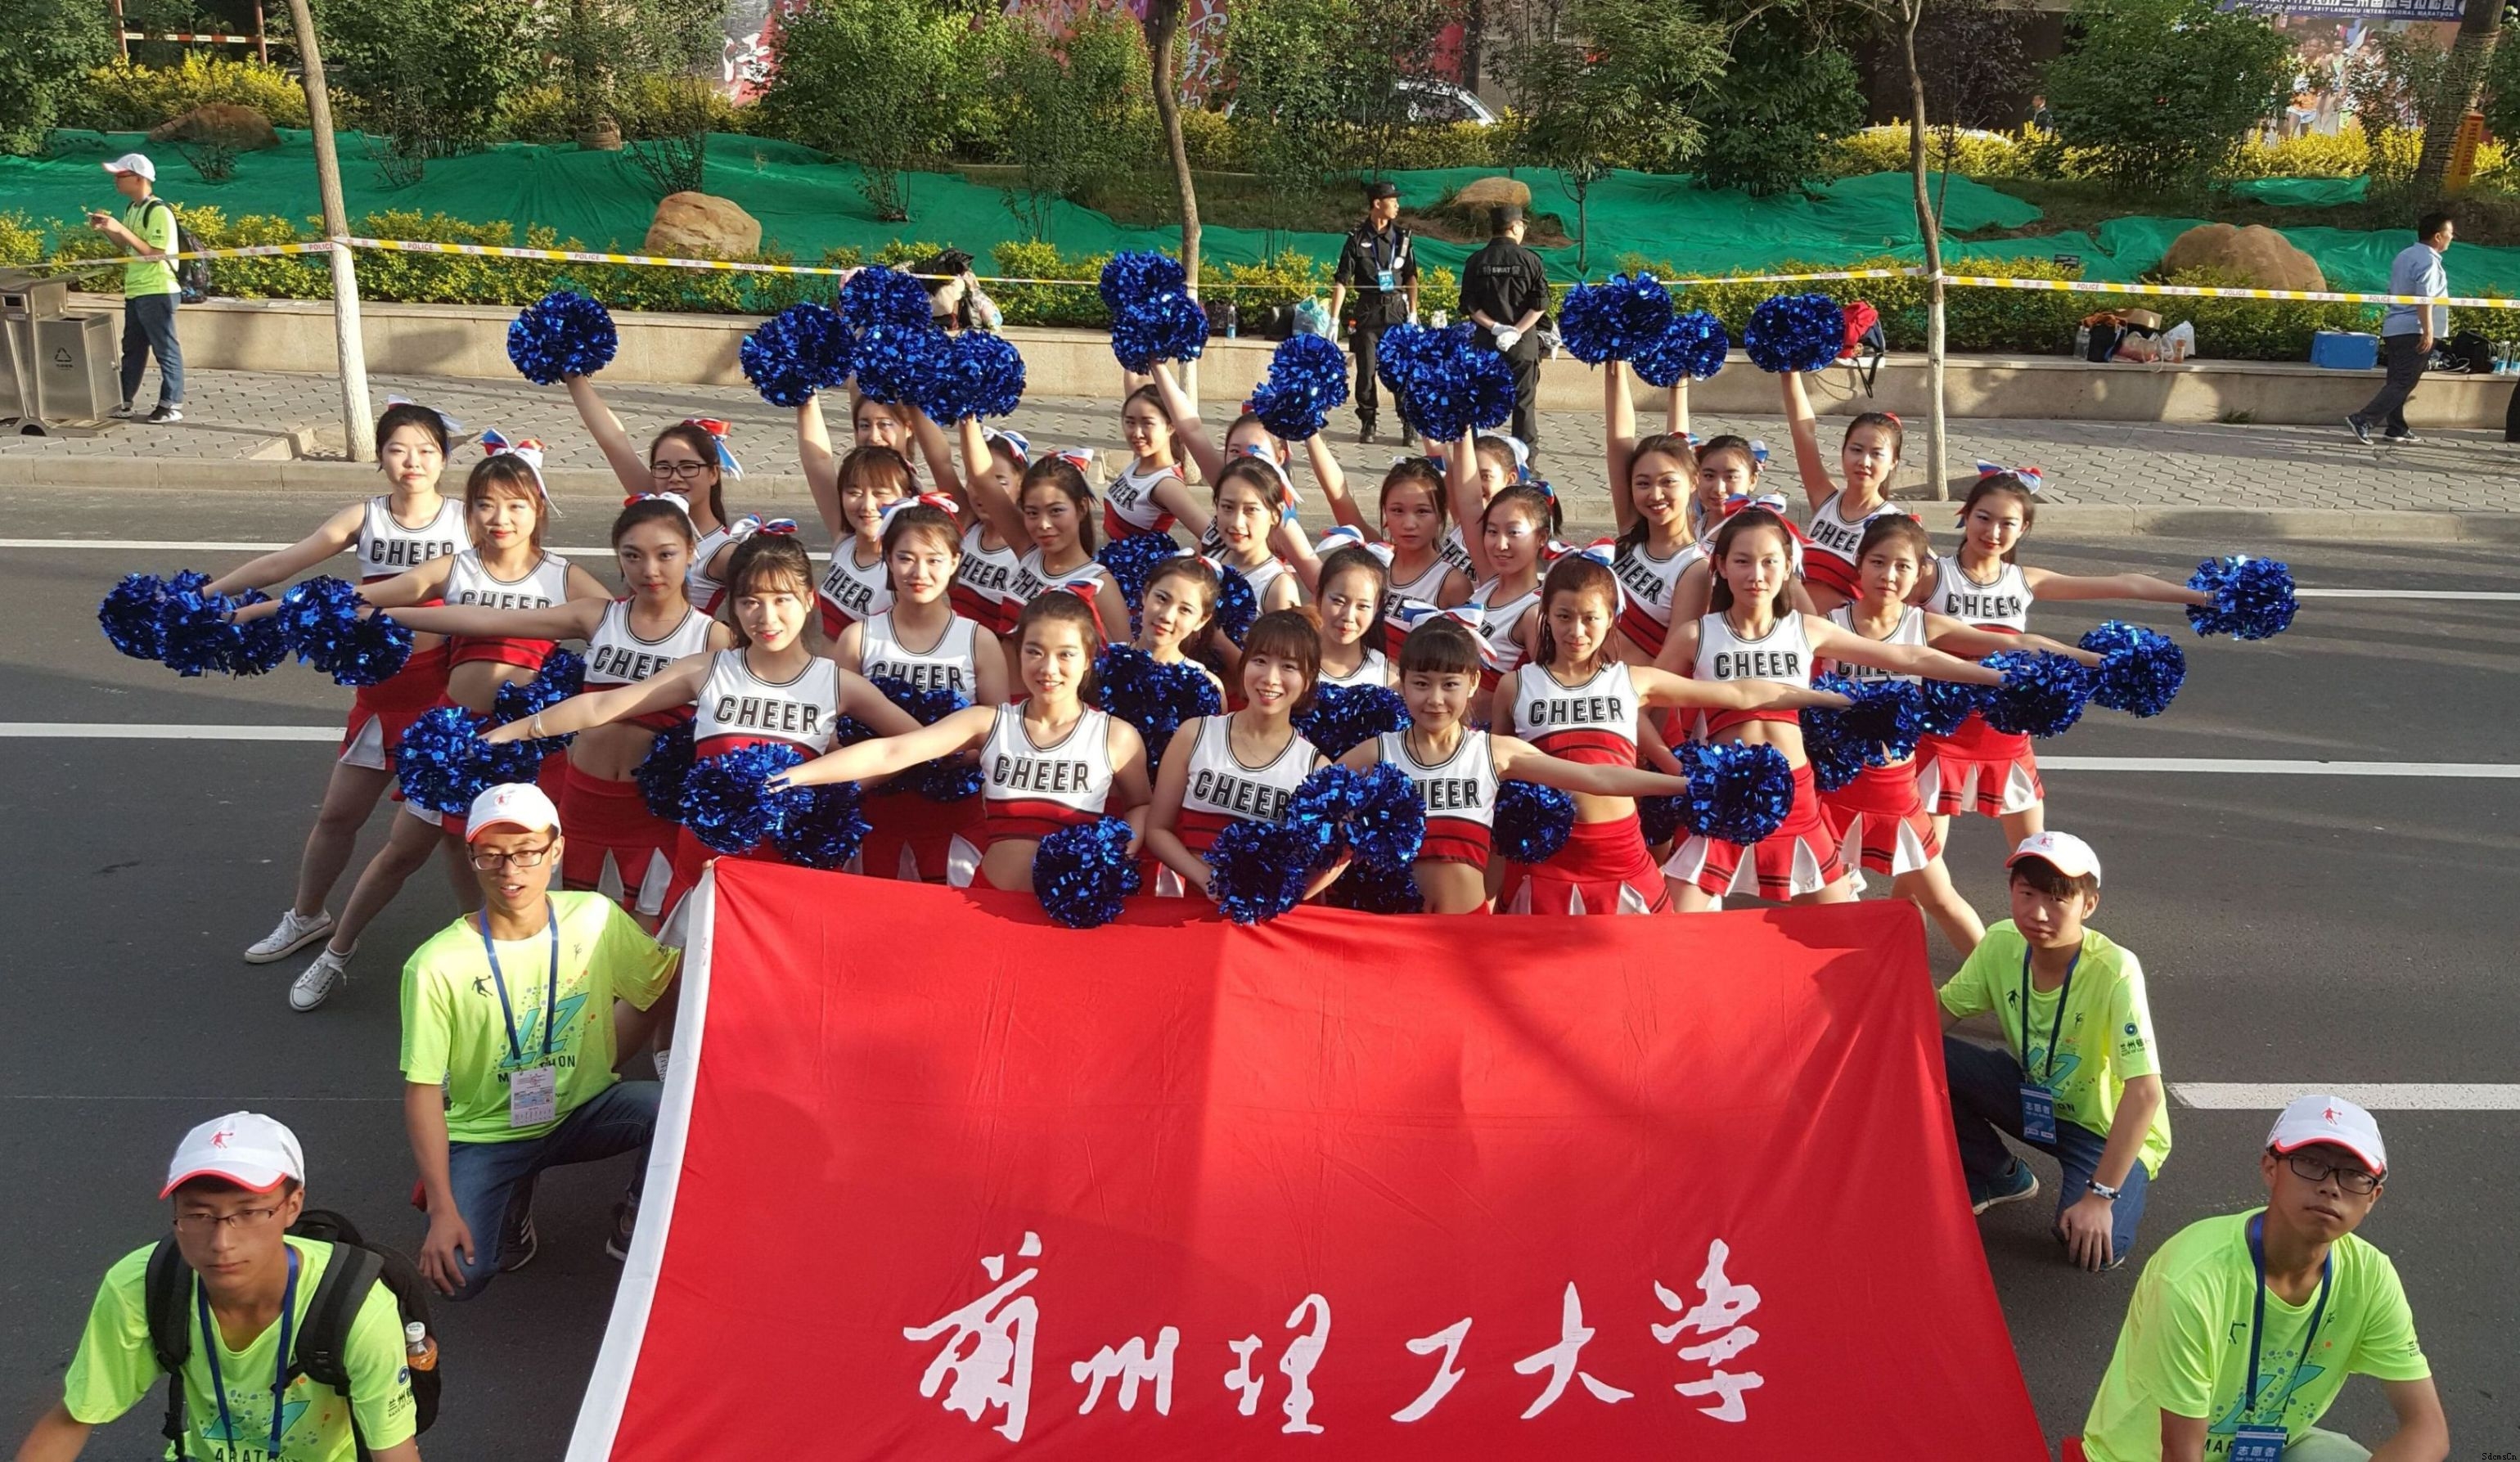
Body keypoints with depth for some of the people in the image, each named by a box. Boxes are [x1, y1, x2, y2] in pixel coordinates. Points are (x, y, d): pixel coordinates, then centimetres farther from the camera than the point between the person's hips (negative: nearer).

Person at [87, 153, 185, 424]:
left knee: (166, 349, -2)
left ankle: (172, 405, 4)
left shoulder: (159, 211, -15)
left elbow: (156, 254, -21)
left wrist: (122, 230, -21)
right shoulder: (132, 209, 12)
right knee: (132, 349, 15)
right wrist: (107, 230, 6)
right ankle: (124, 403, 22)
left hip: (157, 292, -10)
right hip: (135, 291, 10)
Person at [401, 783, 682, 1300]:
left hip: (583, 1111, 2)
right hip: (486, 1134, -2)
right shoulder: (437, 965, -18)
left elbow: (671, 984, 2)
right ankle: (513, 1207, 13)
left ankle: (636, 1228, 1)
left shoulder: (596, 919, -10)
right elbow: (423, 1090, -14)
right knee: (459, 1274, -23)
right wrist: (443, 1210, -18)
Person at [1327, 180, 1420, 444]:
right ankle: (1367, 424, 15)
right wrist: (1334, 319, -7)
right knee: (1366, 370, 2)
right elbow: (1341, 280, -2)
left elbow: (1411, 276, 11)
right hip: (1368, 310, -1)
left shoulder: (1402, 237, 5)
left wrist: (1413, 312, 2)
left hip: (1397, 308, 1)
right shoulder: (1357, 239, -1)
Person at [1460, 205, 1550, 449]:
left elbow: (1469, 306, -3)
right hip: (1524, 341, -1)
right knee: (1524, 401, 4)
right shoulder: (1530, 260, -3)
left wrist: (1494, 327, -8)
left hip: (1486, 340, 1)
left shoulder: (1476, 261, 1)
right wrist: (1517, 331, -13)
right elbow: (1540, 304, -10)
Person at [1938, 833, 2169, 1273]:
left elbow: (2145, 1093, -32)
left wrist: (2100, 1197, -33)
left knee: (2093, 1248, -31)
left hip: (2108, 1129, -5)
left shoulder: (2114, 971, -30)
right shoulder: (2001, 945, -15)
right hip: (2032, 1096, 5)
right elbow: (1939, 1015, -5)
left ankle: (2100, 1187, 6)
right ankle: (1995, 1178, 6)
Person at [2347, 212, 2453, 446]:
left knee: (2397, 381, 13)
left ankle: (2396, 429, 17)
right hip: (2414, 331, -10)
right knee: (2402, 384, -10)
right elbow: (2424, 297, -23)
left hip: (2395, 329, 10)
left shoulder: (2406, 255, 14)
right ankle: (2362, 420, -18)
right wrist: (2428, 330, -25)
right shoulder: (2428, 261, -14)